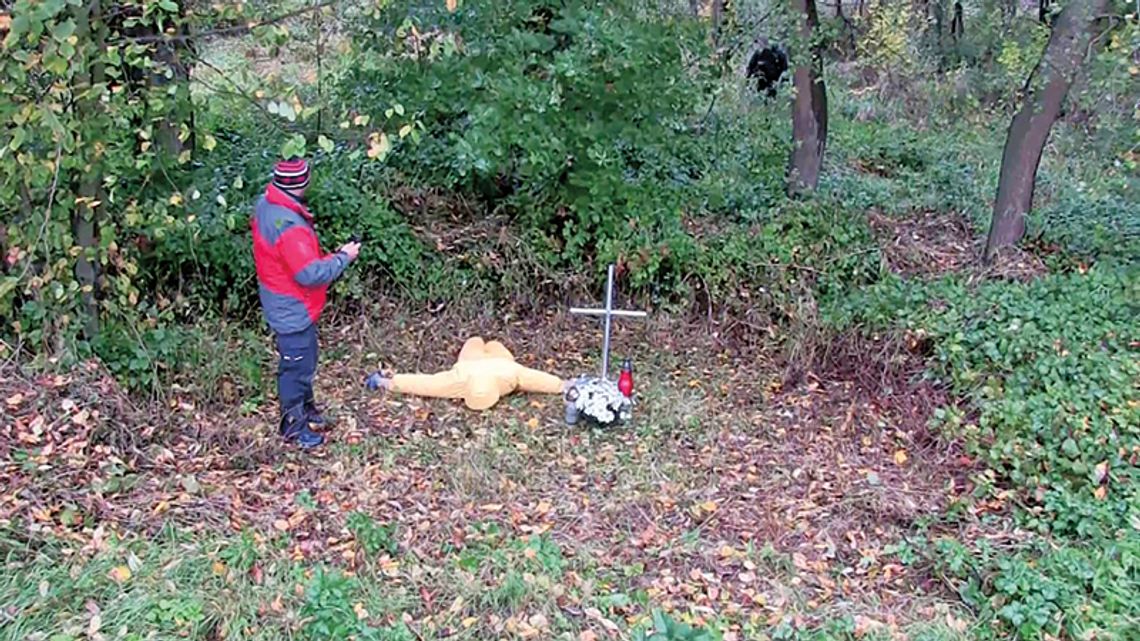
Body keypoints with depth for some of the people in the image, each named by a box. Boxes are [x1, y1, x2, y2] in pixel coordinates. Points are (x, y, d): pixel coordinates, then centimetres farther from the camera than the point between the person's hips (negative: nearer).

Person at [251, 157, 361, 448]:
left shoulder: (264, 205, -3)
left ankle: (305, 407, 45)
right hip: (292, 310, -9)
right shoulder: (290, 227, -34)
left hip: (283, 303, 9)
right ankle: (294, 425, 26)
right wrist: (342, 257, -19)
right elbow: (311, 274, -32)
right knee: (296, 365, 9)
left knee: (304, 360, 26)